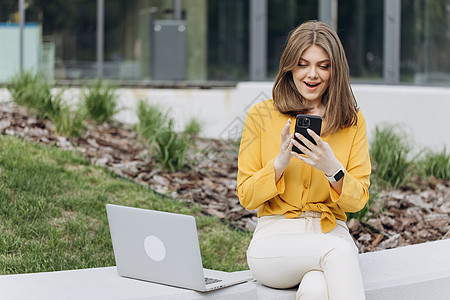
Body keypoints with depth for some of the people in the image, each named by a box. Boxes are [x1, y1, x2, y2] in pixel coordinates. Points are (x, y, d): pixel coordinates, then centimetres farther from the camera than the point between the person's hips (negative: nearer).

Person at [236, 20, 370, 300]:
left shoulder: (353, 121, 8)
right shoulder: (261, 115, 4)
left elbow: (357, 200, 5)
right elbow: (247, 197, 4)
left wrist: (332, 169, -16)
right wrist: (281, 162, -14)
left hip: (331, 233, 1)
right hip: (274, 239, -1)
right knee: (339, 250, -35)